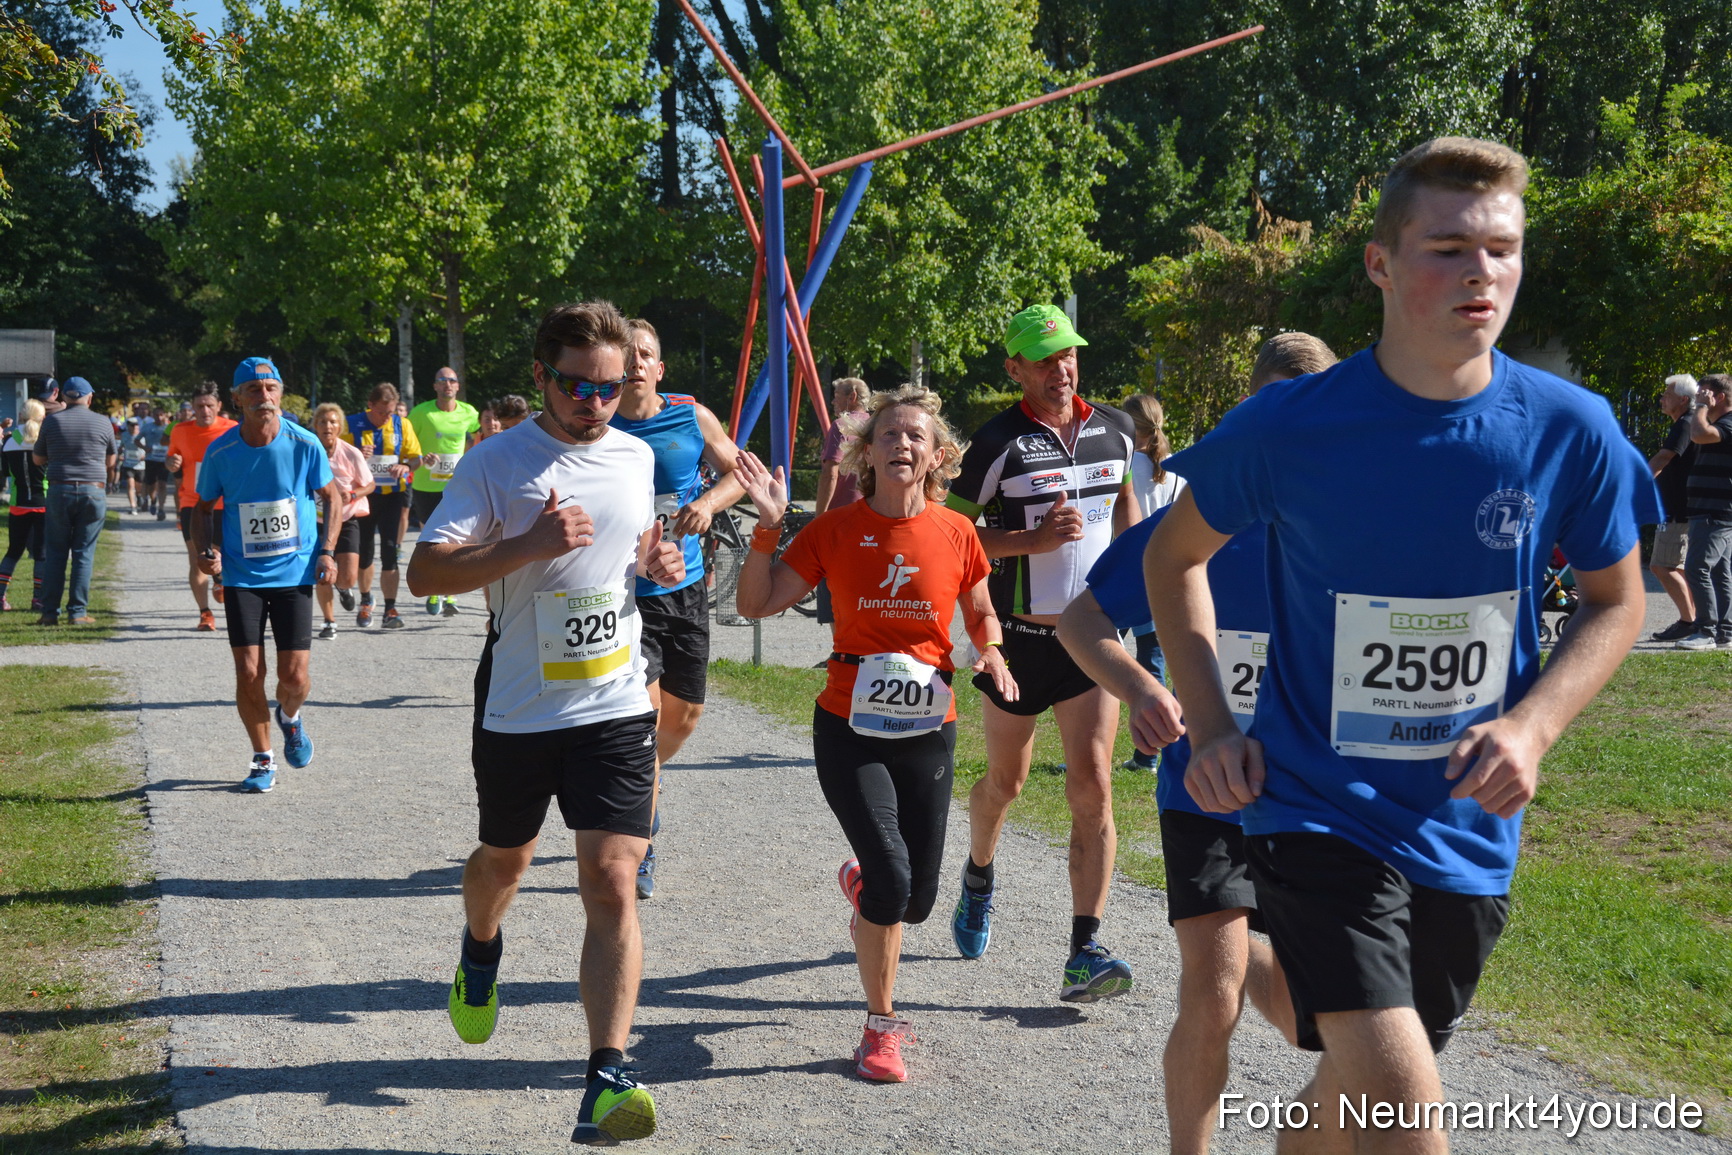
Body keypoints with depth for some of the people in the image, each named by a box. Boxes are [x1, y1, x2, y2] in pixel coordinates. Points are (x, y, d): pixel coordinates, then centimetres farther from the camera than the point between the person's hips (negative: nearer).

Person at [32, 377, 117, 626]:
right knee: (84, 554, 4)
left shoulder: (52, 421, 1)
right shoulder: (102, 422, 0)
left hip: (59, 490, 0)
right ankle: (78, 612, 2)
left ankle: (50, 612, 7)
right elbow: (111, 460, 13)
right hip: (93, 492, 0)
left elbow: (37, 458, 11)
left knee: (55, 553, 8)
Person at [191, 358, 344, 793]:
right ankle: (263, 760, 17)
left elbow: (332, 496, 7)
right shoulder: (220, 451, -5)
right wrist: (206, 549, -8)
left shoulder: (304, 444, -7)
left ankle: (289, 718, 32)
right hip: (242, 576, 1)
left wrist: (326, 551, -4)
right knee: (248, 674, -4)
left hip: (294, 573, 0)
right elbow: (204, 507, 10)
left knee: (294, 677, -4)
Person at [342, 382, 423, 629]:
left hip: (393, 495, 0)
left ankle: (390, 609, -6)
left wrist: (405, 466, -18)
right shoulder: (352, 425, -2)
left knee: (389, 553, -8)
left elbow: (416, 457, 5)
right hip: (362, 495, 1)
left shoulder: (402, 425, 1)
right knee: (364, 552, 10)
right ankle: (366, 601, 32)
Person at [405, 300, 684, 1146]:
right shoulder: (495, 463, -9)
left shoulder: (636, 457, 6)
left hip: (617, 707, 1)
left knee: (612, 884, -11)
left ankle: (607, 1079, -12)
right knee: (505, 858, 22)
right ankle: (480, 951, 57)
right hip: (517, 712, -1)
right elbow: (424, 573, -17)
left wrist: (659, 563, 1)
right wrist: (529, 545, -28)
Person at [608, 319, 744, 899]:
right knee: (644, 713, -15)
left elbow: (737, 472, 9)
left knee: (684, 713, 15)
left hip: (686, 589, 4)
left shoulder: (692, 417, 0)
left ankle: (646, 778, 48)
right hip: (626, 593, -4)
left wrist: (708, 502, -12)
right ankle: (640, 853, -3)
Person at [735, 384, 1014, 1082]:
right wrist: (768, 528, -16)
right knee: (891, 877, -17)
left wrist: (992, 654, -5)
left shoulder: (956, 532, -1)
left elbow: (981, 613, 15)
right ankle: (882, 1027, 4)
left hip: (927, 730, 2)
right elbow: (757, 604, -4)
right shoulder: (836, 530, -4)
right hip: (850, 727, -2)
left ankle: (861, 884, 44)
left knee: (917, 900, 5)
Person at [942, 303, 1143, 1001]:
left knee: (1093, 786, -10)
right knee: (1005, 780, 14)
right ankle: (978, 879, 46)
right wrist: (1033, 538, -19)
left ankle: (1085, 953, -9)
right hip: (1018, 636, -2)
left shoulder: (1114, 431, 5)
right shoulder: (1000, 442, -9)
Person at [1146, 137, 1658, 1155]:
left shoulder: (1571, 432, -8)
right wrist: (1211, 726, -5)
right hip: (1320, 812, -3)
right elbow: (1176, 555, 5)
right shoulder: (1289, 428, -13)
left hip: (1470, 831, 3)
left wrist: (1532, 726, -11)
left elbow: (1617, 602, 7)